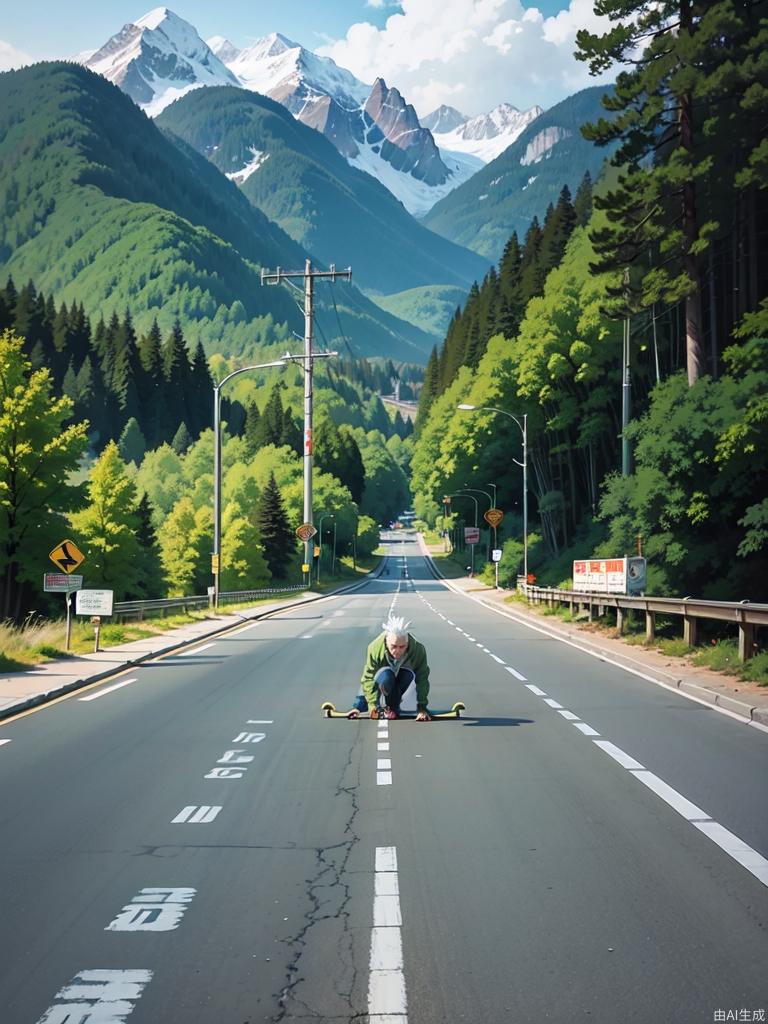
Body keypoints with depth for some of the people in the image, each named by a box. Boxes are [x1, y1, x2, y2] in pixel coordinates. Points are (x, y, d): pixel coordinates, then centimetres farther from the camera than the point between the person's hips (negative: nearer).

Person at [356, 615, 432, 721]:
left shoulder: (418, 649, -31)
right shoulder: (374, 648, -33)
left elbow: (422, 679, -23)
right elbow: (369, 678, -26)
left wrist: (422, 707, -26)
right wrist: (373, 705, -32)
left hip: (404, 677, 1)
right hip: (384, 677, -1)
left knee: (408, 674, -33)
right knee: (386, 675, -35)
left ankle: (394, 706, -11)